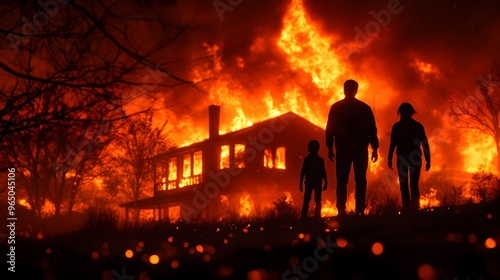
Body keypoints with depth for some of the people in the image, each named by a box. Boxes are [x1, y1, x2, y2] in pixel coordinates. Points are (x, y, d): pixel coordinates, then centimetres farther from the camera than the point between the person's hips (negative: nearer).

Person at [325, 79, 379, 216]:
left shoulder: (336, 107, 3)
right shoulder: (365, 108, 5)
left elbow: (330, 130, 1)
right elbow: (372, 130, 2)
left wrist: (330, 148, 4)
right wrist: (374, 148, 5)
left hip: (343, 148, 0)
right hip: (361, 148, 0)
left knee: (342, 181, 1)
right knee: (360, 180, 2)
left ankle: (341, 210, -6)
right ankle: (360, 210, -5)